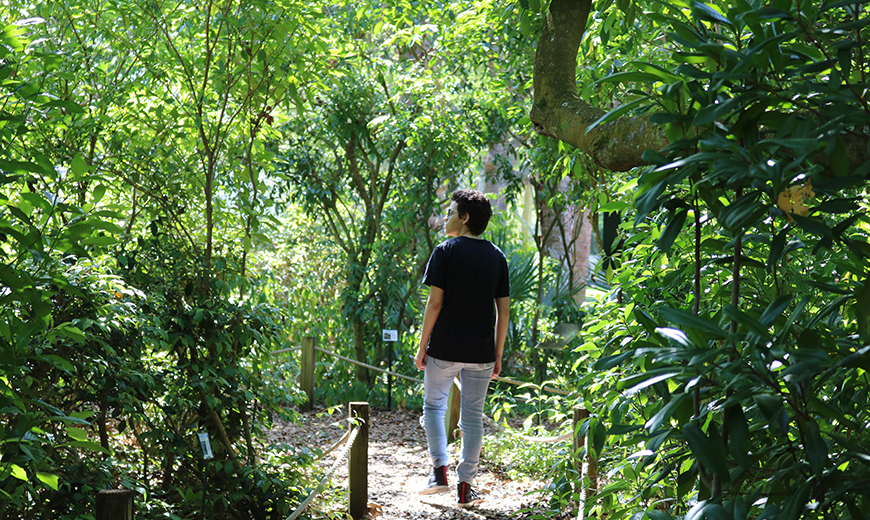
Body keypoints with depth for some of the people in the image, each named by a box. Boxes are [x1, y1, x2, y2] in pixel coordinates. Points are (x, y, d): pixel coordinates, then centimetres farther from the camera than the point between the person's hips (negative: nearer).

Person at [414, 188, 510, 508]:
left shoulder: (446, 252, -5)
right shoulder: (497, 257, 7)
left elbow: (435, 303, -9)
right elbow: (503, 310, 6)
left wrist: (422, 347, -1)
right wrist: (498, 355, 13)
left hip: (445, 349, -3)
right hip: (481, 352, 3)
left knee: (434, 405, 15)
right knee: (473, 416, 8)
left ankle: (440, 472, 5)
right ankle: (465, 487, 10)